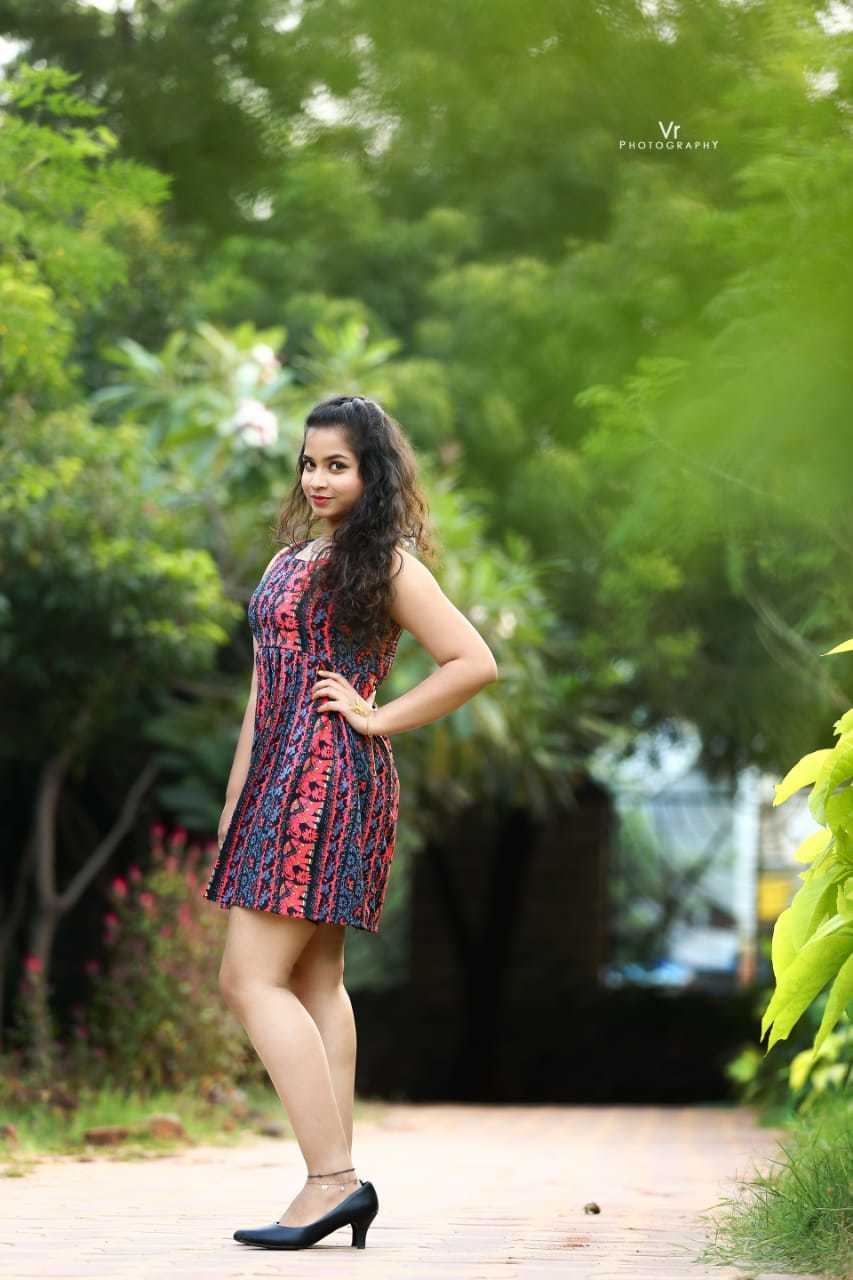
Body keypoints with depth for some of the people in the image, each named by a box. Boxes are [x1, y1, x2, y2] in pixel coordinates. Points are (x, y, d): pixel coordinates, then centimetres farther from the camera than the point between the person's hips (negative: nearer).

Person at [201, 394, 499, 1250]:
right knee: (316, 984, 6)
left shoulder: (383, 562, -5)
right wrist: (233, 806, 17)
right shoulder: (290, 559, 19)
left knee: (251, 979, -14)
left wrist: (378, 719, -8)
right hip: (283, 778, 9)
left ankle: (333, 1180, -17)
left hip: (329, 775, -9)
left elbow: (475, 663, -11)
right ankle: (337, 1186, 8)